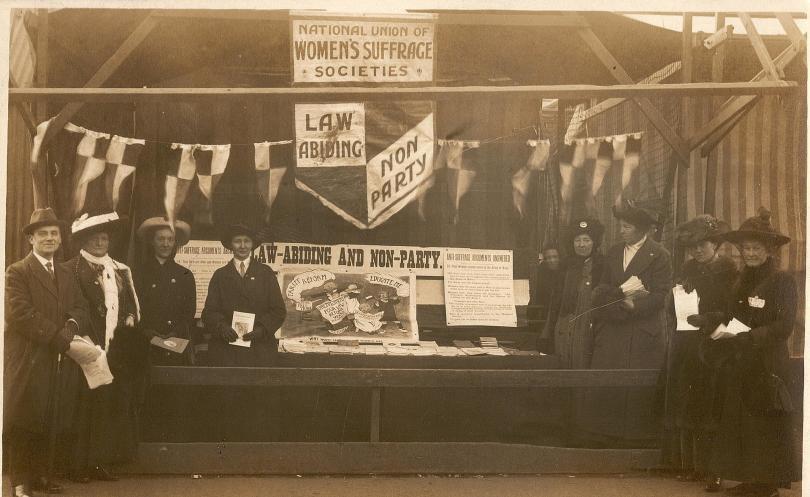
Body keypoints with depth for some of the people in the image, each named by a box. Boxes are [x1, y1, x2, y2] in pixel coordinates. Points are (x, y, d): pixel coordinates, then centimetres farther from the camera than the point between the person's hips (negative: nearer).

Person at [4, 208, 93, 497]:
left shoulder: (65, 275, 17)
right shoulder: (17, 273, -5)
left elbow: (80, 308, 10)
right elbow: (22, 315, -16)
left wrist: (72, 326, -14)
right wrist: (63, 339, -17)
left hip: (55, 359, 6)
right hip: (26, 358, -6)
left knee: (45, 421, 8)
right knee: (21, 421, -3)